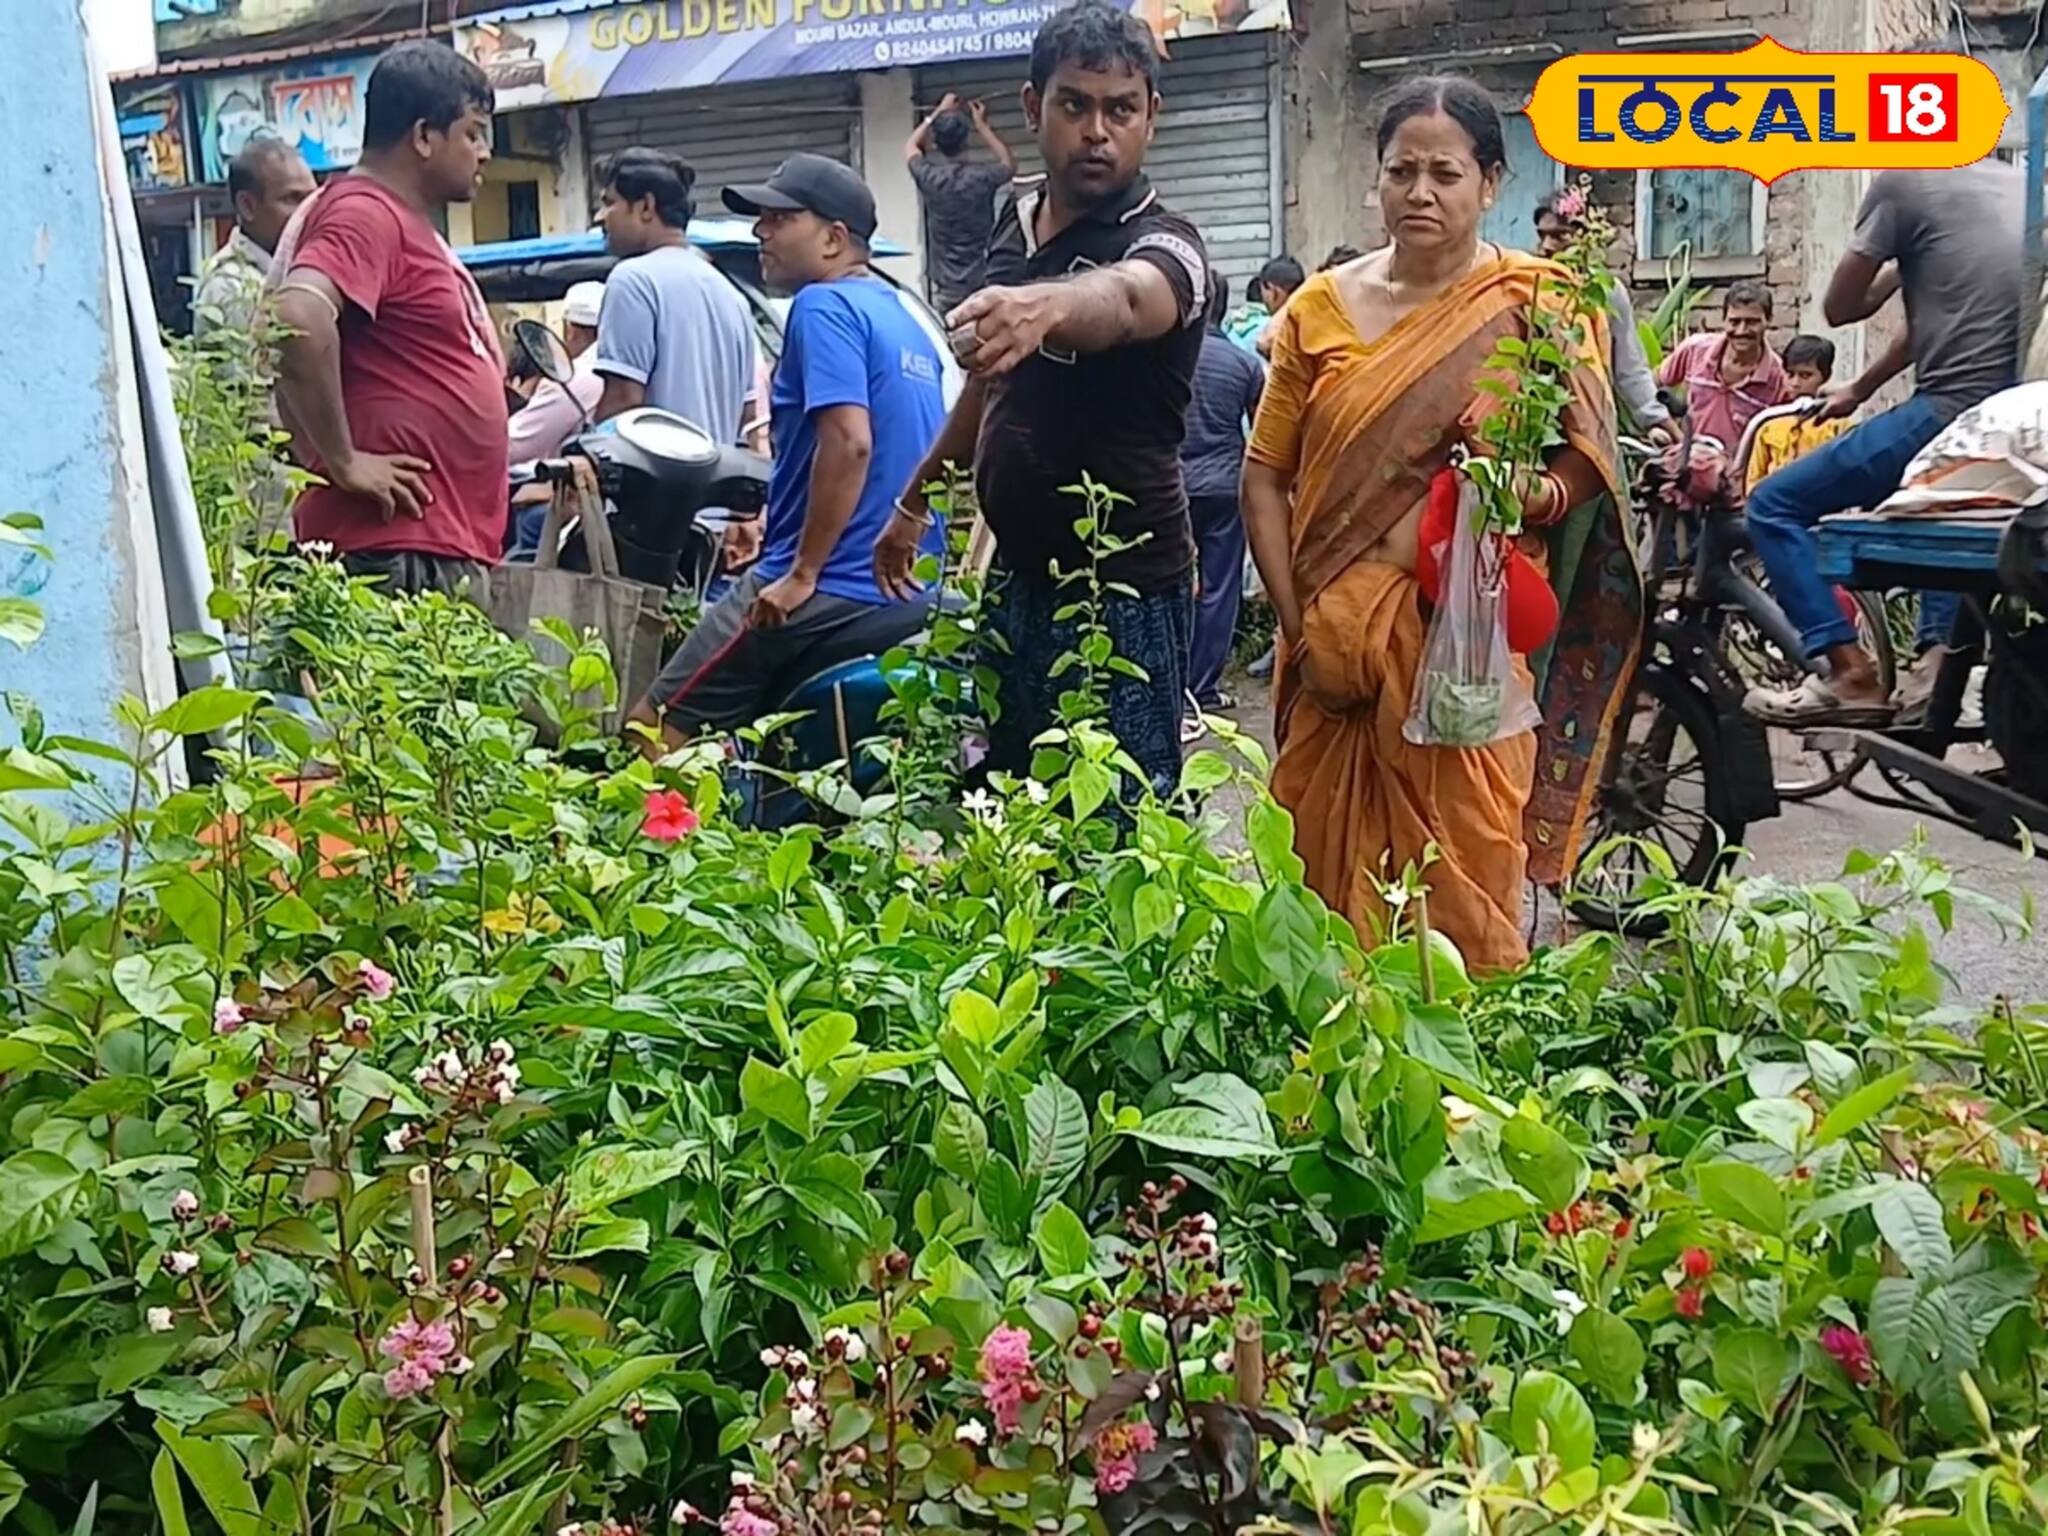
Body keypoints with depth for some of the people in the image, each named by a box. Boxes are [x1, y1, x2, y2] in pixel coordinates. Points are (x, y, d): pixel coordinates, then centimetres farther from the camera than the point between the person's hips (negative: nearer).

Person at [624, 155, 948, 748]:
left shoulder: (824, 306, -11)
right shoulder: (906, 319, 17)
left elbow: (850, 440, -23)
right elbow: (933, 456, 25)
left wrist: (802, 572, -19)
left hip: (831, 589, -9)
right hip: (906, 596, 9)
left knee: (655, 733, -3)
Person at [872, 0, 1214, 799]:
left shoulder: (1162, 245, -14)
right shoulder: (1017, 214, 7)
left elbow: (1123, 297, -40)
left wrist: (1045, 305, -61)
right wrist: (917, 499, 26)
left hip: (1123, 591, -7)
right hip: (1016, 575, 7)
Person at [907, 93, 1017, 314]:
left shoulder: (929, 177, -8)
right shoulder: (982, 176, -11)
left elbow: (911, 147, 18)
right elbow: (1009, 164, 15)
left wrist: (939, 112, 25)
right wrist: (981, 124, 20)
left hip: (945, 285, 0)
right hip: (983, 281, 0)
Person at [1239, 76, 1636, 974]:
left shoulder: (1539, 307, 2)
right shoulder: (1321, 308, 8)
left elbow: (1592, 461, 2)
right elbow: (1266, 473, 7)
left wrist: (1535, 491, -21)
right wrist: (1296, 620, -3)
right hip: (1336, 648, 3)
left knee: (1467, 878, -3)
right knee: (1333, 866, 7)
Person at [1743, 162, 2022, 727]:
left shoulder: (1903, 179, -2)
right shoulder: (2020, 184, 20)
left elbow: (1839, 308, 4)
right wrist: (1859, 390, 36)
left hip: (1952, 410, -8)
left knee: (1774, 505, 3)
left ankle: (1850, 674, -6)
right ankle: (1941, 655, 26)